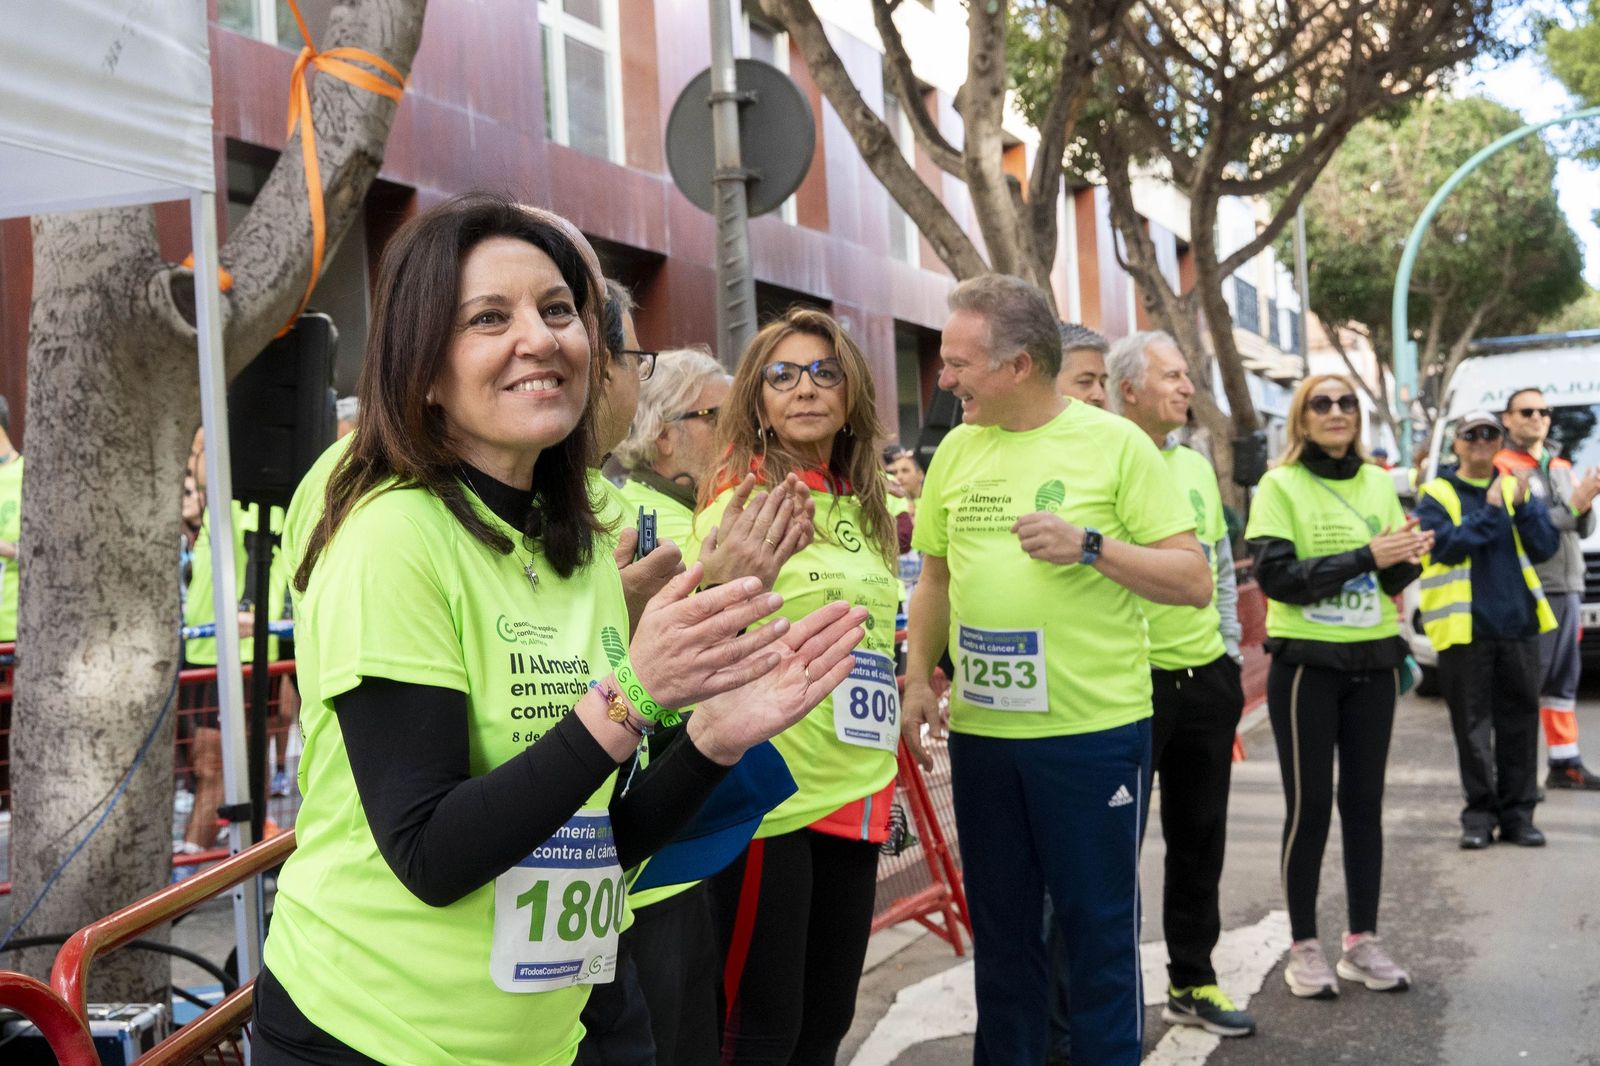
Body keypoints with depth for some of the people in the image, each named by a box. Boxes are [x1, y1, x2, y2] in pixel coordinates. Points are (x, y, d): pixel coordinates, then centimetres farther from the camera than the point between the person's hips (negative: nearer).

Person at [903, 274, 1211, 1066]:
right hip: (980, 731, 4)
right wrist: (918, 678, 6)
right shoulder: (957, 449, 6)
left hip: (1095, 731, -4)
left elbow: (1194, 581, -9)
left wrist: (1090, 545, -21)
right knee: (999, 926, 16)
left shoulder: (1115, 443, -8)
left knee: (1100, 925, 7)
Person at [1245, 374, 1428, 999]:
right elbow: (1277, 577, -16)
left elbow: (1394, 579, 7)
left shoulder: (1377, 483, 9)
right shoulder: (1280, 485, -5)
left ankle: (1363, 941, 19)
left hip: (1373, 664, 4)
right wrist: (1367, 557, -22)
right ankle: (1303, 947, 10)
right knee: (1309, 806, 0)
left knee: (1364, 803, 9)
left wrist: (1406, 561, -15)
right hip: (1306, 664, -4)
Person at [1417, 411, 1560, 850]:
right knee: (1472, 726, 3)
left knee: (1520, 723, 7)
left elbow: (1546, 547, 2)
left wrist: (1522, 505, -13)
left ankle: (1517, 814, 15)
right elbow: (1446, 546, -13)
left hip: (1518, 625, 3)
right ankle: (1480, 813, 12)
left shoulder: (1518, 488, 12)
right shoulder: (1437, 495, 2)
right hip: (1464, 628, -3)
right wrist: (1491, 510, -17)